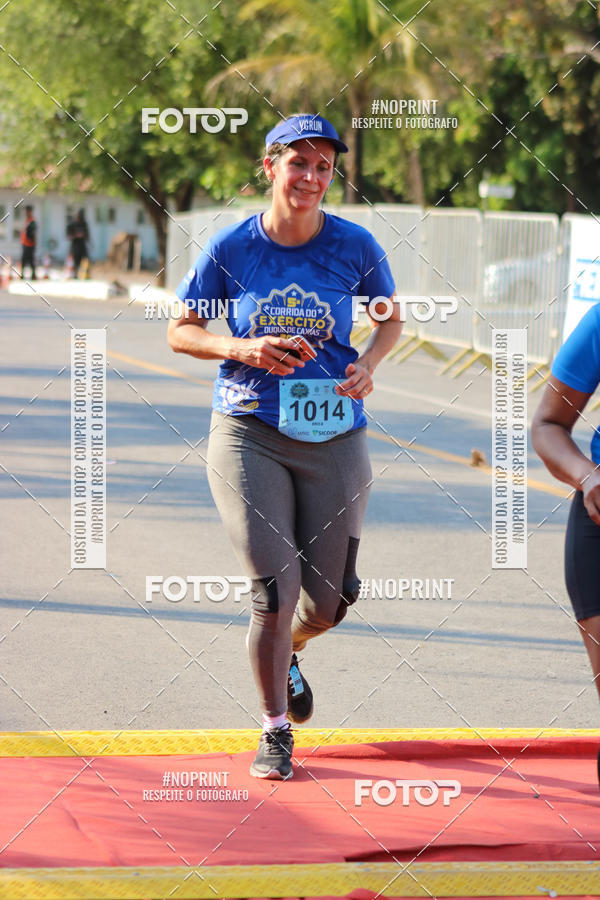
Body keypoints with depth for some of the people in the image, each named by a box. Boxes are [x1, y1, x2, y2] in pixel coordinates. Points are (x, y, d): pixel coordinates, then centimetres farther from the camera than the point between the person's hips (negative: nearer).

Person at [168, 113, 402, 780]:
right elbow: (180, 331, 5)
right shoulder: (230, 248, -5)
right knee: (275, 589, -11)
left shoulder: (355, 247, -2)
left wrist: (367, 365, -7)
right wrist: (242, 348, -13)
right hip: (249, 435, -2)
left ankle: (285, 651, 45)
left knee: (328, 601, 7)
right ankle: (275, 731, 11)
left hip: (333, 439, 2)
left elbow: (390, 320, 14)